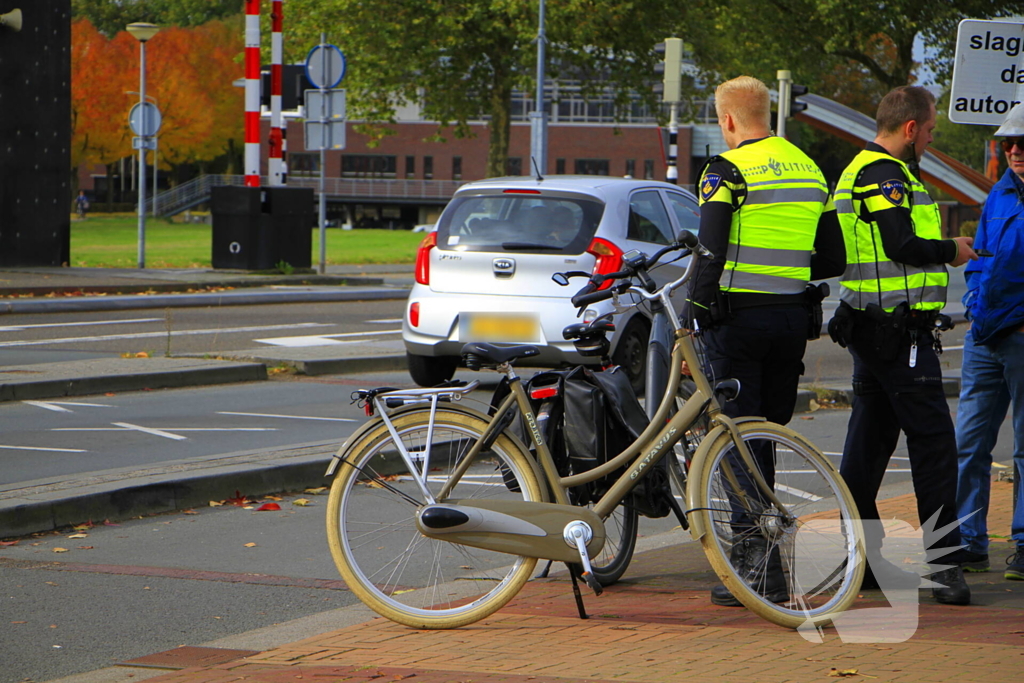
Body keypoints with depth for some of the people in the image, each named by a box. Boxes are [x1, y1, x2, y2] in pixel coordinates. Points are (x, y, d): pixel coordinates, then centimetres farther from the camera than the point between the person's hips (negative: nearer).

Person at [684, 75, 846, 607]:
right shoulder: (809, 170, 13)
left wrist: (688, 326, -10)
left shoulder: (728, 170, -10)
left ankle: (760, 569, -11)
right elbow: (833, 259, 13)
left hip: (738, 317, -7)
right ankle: (754, 551, 19)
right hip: (794, 319, 7)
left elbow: (711, 255, -16)